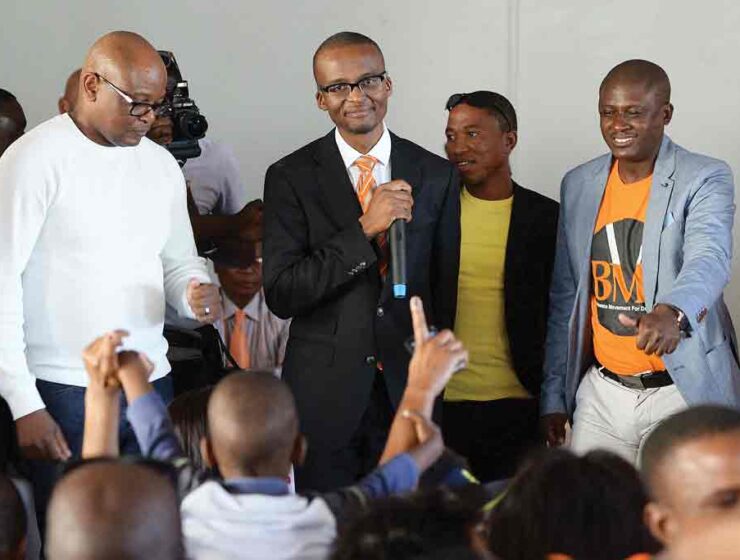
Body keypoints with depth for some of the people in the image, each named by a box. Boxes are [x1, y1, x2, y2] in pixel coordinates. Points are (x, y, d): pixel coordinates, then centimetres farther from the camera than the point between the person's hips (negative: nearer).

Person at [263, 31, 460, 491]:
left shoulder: (437, 175, 3)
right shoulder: (291, 177, -4)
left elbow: (445, 282, 11)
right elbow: (281, 294, -12)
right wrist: (364, 229, -20)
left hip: (409, 388, 2)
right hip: (325, 396, -2)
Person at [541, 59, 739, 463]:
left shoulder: (705, 180, -7)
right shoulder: (579, 186, 8)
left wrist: (672, 313, -47)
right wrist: (553, 394, 11)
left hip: (681, 391, -4)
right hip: (601, 394, 4)